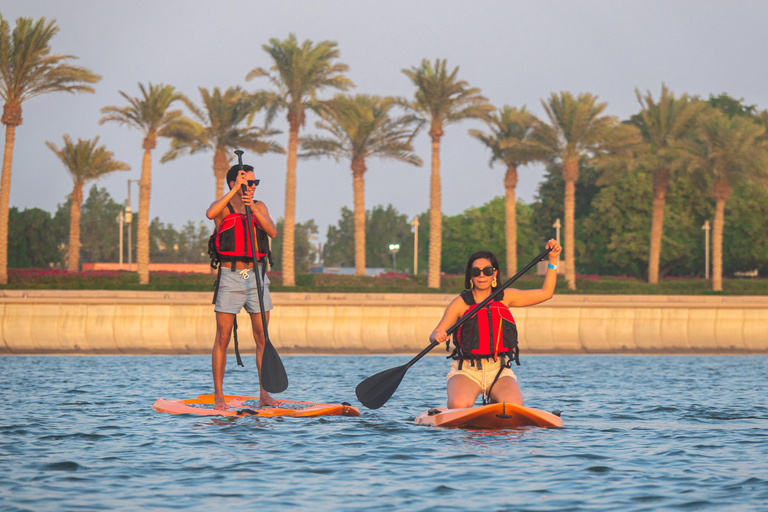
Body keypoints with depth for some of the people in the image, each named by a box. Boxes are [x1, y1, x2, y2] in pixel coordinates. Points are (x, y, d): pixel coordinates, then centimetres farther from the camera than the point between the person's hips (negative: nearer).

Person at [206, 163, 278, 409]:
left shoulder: (259, 207, 11)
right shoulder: (223, 207, 0)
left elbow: (273, 232, -6)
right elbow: (210, 214, -24)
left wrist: (254, 210, -18)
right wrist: (235, 190, -22)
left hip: (256, 278, 4)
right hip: (230, 278, -4)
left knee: (263, 340, 2)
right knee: (223, 339, -3)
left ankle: (264, 394, 7)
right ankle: (218, 397, 1)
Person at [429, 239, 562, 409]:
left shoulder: (504, 298, 10)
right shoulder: (461, 303, 1)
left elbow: (546, 293, 14)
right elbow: (434, 335, -2)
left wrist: (553, 260, 8)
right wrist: (438, 336, -26)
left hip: (499, 372, 2)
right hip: (466, 372, -2)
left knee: (515, 406, -28)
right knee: (460, 405, -33)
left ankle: (494, 401, 4)